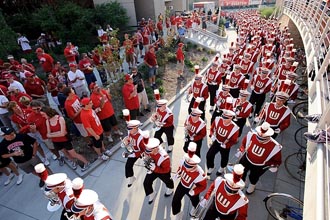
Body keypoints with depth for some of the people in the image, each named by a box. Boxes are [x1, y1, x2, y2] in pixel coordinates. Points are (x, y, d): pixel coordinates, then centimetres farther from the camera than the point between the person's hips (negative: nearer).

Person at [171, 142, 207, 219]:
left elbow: (203, 185, -23)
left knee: (194, 201, 31)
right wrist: (178, 173, -19)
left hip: (191, 190, -3)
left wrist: (195, 191, -33)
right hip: (182, 184, 3)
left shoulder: (199, 174, -42)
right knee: (175, 201, 15)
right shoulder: (184, 161, -32)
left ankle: (195, 208, 70)